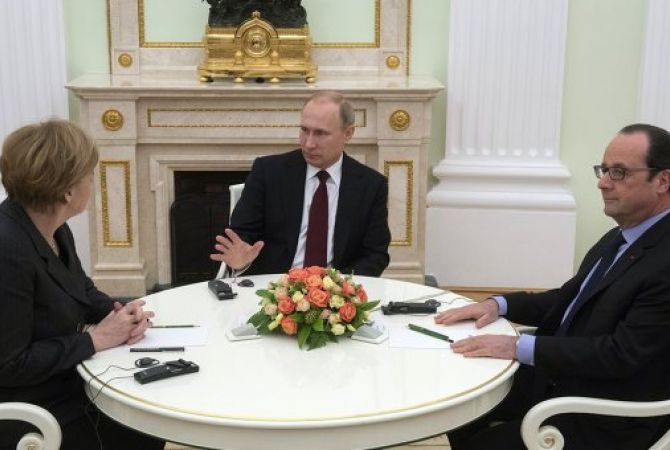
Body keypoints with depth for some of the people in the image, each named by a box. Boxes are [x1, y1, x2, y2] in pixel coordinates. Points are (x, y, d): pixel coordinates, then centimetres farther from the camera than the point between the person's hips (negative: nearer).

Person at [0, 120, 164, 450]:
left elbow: (82, 291, 15)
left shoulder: (52, 227, 0)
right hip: (30, 418, -8)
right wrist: (95, 339, -20)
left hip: (67, 386, 8)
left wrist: (122, 313, -6)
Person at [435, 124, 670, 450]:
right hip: (557, 380, 8)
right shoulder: (619, 238, 7)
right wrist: (499, 305, -2)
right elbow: (568, 301, 14)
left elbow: (622, 354, -27)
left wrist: (520, 347, -28)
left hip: (606, 418, -8)